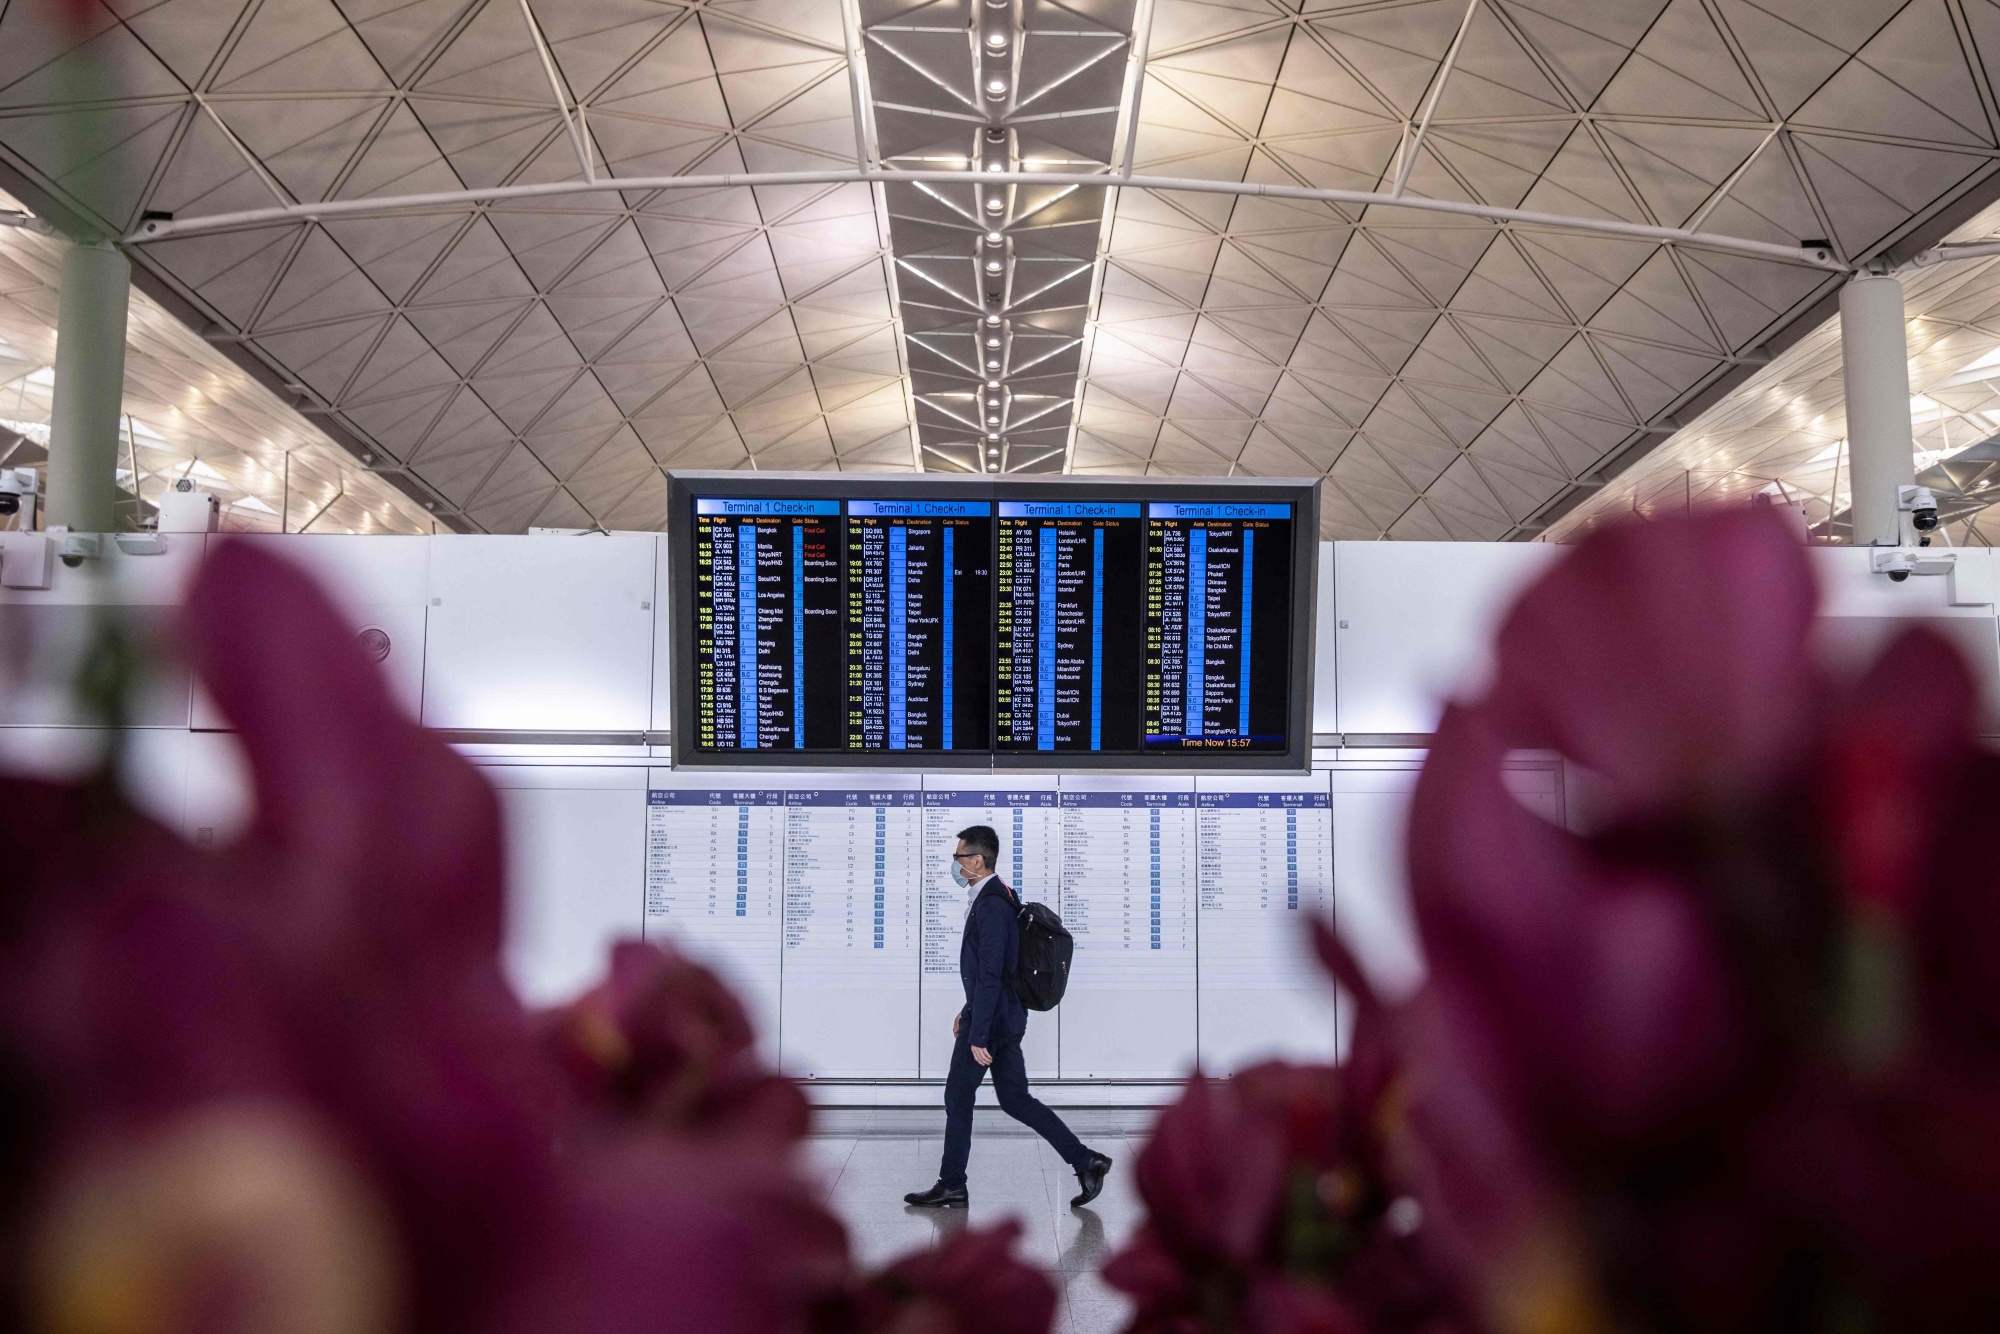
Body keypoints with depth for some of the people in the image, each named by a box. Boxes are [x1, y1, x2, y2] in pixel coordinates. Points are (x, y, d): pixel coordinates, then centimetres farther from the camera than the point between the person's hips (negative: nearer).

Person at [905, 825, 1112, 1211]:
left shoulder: (991, 906, -21)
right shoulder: (999, 897, 11)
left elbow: (989, 975, -24)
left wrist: (978, 1036, -23)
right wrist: (969, 1010, 24)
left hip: (991, 1019, -10)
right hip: (1006, 1017, 10)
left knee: (958, 1097, 5)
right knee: (1016, 1099, 12)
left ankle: (952, 1186, 19)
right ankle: (1086, 1161, 11)